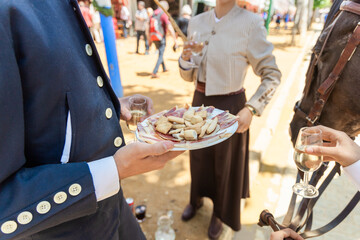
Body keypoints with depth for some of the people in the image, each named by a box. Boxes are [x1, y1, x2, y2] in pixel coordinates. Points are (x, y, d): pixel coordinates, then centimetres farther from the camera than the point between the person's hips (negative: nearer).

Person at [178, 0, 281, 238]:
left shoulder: (250, 23, -15)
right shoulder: (197, 22, 0)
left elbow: (272, 74, -11)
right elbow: (189, 76, 5)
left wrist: (251, 109, -22)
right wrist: (185, 58, -16)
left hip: (229, 106, -4)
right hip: (200, 101, 5)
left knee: (226, 163, 15)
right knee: (199, 156, 21)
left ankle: (220, 213, 43)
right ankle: (197, 199, 51)